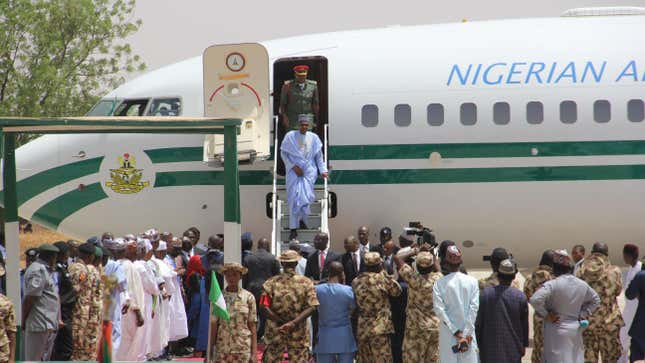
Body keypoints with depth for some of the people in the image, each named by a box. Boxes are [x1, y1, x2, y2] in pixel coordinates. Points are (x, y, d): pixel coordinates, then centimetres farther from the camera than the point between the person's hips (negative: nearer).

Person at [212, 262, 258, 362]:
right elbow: (214, 325, 5)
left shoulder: (248, 297, 1)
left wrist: (254, 351, -3)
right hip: (223, 349, 1)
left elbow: (252, 326, 2)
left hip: (243, 348, -1)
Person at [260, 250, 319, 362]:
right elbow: (311, 307, -13)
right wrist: (293, 323, -18)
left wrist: (281, 322, -9)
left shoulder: (271, 283, -3)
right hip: (299, 335, 0)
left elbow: (264, 306, -13)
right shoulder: (306, 283, -2)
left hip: (275, 333, 0)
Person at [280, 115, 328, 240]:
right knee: (294, 198, -6)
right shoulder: (290, 136, -1)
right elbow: (283, 153, 1)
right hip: (294, 172, -1)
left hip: (309, 172, 2)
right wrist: (293, 166, -9)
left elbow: (319, 156, 12)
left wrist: (323, 170, 3)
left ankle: (302, 220, 20)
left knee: (306, 196, -9)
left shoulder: (313, 138, 5)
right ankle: (293, 228, -2)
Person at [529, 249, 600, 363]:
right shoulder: (582, 285, 4)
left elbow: (535, 300, -27)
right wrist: (583, 314, 13)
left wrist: (545, 315, -13)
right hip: (576, 329, 6)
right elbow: (595, 300, 19)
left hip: (557, 330, -6)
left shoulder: (552, 285, -16)